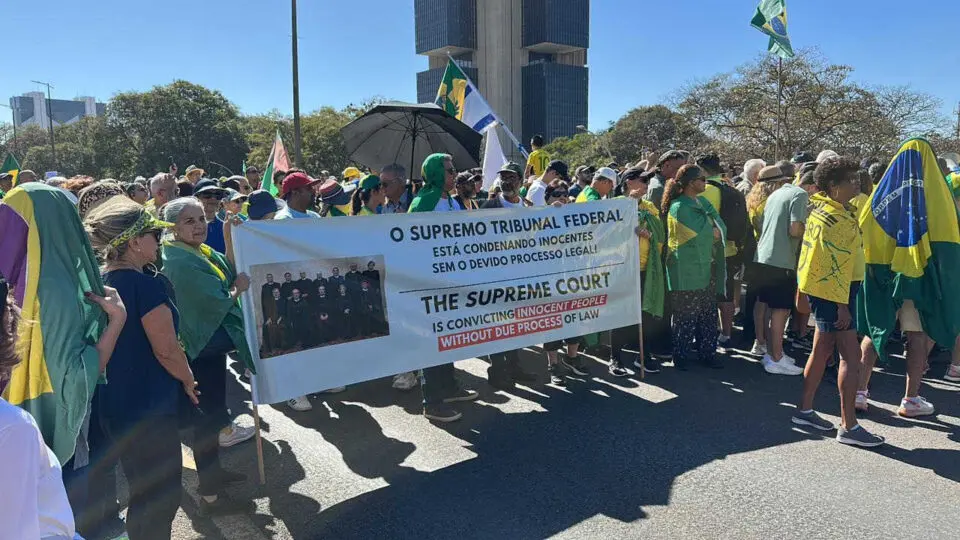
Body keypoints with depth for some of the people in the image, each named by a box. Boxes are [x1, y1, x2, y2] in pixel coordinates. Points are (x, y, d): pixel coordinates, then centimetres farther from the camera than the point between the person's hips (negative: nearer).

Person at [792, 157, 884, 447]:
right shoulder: (835, 217, -19)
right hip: (833, 291, -10)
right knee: (851, 356, -7)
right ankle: (848, 427, -2)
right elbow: (835, 263, -22)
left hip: (821, 290, 10)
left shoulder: (823, 209, 13)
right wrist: (842, 305, -21)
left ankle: (804, 410, 23)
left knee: (822, 350, 15)